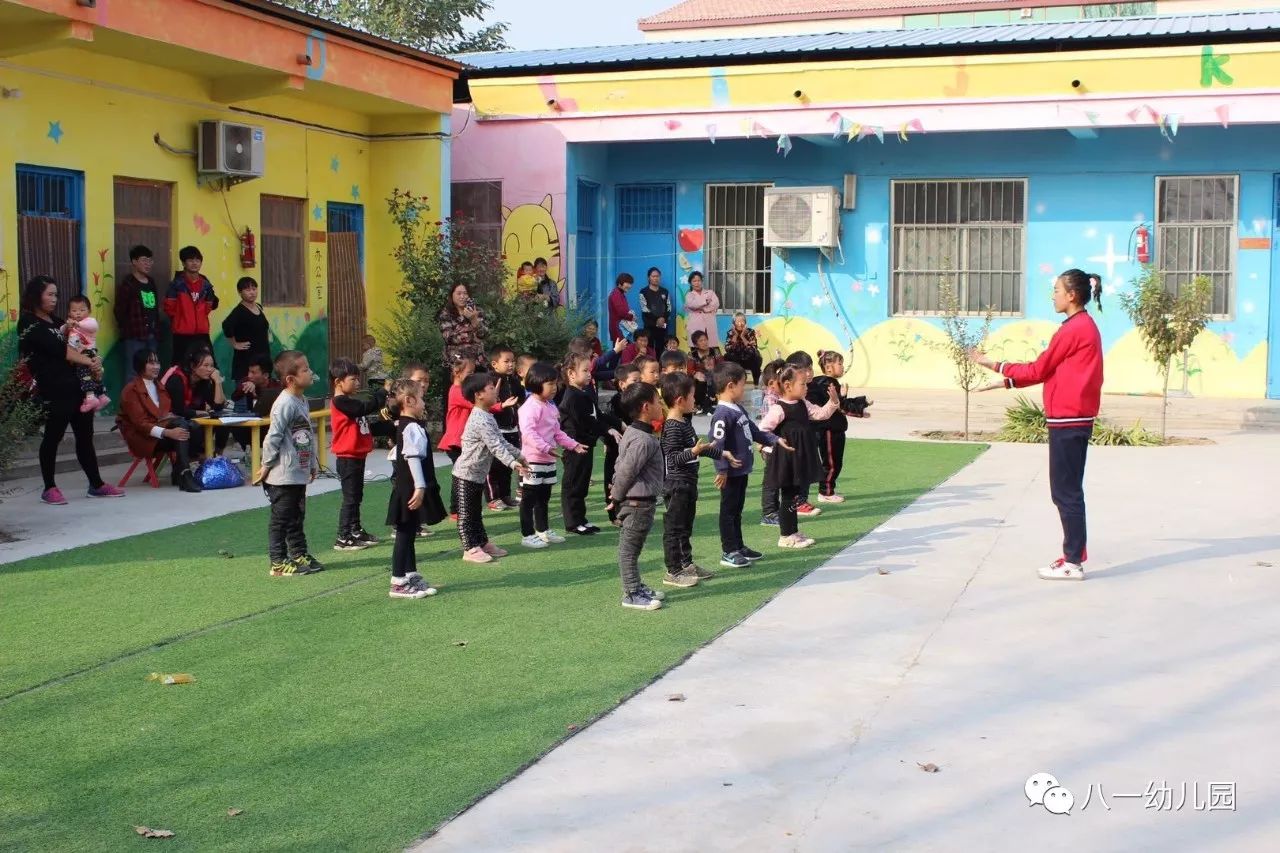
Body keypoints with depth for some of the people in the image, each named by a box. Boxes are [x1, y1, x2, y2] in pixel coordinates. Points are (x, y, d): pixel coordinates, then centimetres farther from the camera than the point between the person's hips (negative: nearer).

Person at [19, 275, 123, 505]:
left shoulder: (56, 321, 19)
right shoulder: (29, 323, -5)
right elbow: (58, 349, -14)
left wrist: (94, 361, -5)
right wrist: (89, 362, -11)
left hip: (76, 385, 8)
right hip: (53, 391, -8)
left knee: (85, 434, 9)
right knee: (53, 437, 0)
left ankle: (96, 484, 15)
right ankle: (49, 488, 10)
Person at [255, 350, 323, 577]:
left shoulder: (302, 400, 10)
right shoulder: (285, 404, -20)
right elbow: (273, 437, -20)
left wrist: (313, 462, 19)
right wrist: (266, 465, -15)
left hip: (299, 473, 9)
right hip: (283, 475, -9)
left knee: (297, 517, 19)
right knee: (281, 519, 0)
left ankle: (299, 555, 29)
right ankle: (278, 563, 6)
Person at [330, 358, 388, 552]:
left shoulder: (350, 400, 14)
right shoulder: (340, 402, -17)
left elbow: (363, 424, 17)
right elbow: (365, 407, -29)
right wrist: (383, 392, -19)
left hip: (357, 456, 10)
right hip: (348, 458, -10)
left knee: (357, 496, 19)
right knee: (350, 498, -6)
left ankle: (356, 531, 30)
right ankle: (343, 538, -2)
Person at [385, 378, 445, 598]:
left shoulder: (405, 426, 13)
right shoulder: (412, 428, -17)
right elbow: (413, 458, -25)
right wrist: (419, 487, -28)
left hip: (407, 489, 10)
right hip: (410, 490, -10)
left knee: (408, 533, 16)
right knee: (405, 533, -5)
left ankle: (411, 576, 25)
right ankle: (398, 583, 0)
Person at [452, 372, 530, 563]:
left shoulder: (486, 417, 10)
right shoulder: (481, 421, -24)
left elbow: (501, 441, 17)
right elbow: (495, 446, -31)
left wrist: (519, 455, 17)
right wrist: (512, 463, -36)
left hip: (477, 474, 10)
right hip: (466, 474, -10)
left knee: (476, 511, 18)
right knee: (466, 513, -1)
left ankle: (483, 542, 26)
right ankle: (470, 548, 2)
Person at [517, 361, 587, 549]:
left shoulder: (551, 407, 13)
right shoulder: (530, 407, -17)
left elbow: (557, 432, 21)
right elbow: (528, 432, -30)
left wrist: (573, 445, 12)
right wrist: (545, 447, -37)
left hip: (548, 460, 9)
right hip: (533, 460, -9)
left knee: (544, 497, 19)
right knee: (529, 498, -1)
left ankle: (543, 530, 31)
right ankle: (527, 535, 4)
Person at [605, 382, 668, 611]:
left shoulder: (633, 434, 11)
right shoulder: (643, 440, -22)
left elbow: (622, 466, 16)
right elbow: (626, 471, -21)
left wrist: (618, 496, 17)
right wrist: (616, 499, -10)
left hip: (639, 502, 10)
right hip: (638, 503, -10)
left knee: (631, 548, 18)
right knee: (629, 548, -1)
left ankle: (636, 587, 29)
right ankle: (631, 595, 6)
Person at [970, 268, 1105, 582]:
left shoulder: (1073, 329, -15)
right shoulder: (1084, 326, 15)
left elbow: (1038, 370, -10)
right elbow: (1049, 371, 16)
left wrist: (994, 365, -1)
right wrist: (1007, 381, 14)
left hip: (1067, 419, -10)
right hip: (1075, 418, 10)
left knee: (1066, 492, -4)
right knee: (1068, 491, 15)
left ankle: (1073, 563, 0)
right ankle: (1074, 554, 21)